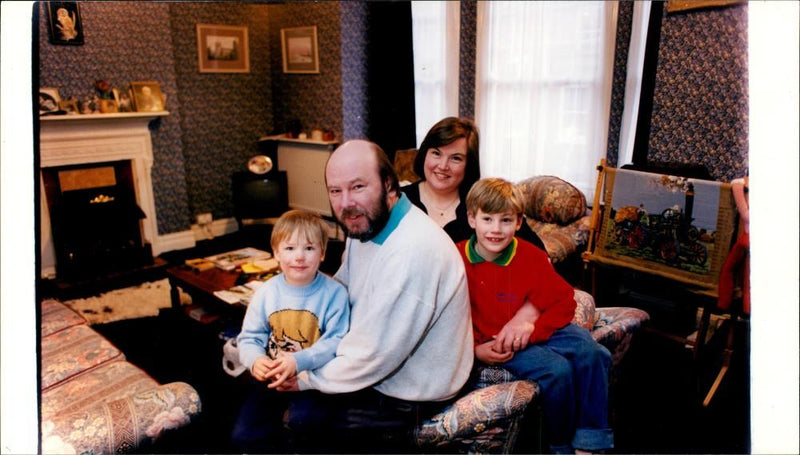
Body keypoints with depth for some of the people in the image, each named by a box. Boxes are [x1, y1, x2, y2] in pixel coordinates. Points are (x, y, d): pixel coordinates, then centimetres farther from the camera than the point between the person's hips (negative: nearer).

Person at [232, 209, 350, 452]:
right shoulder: (266, 293, -3)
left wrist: (299, 361, -29)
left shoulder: (334, 293, -13)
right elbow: (249, 337, 4)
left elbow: (335, 341, -17)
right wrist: (255, 360, -18)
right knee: (244, 435, -3)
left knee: (302, 419, -28)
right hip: (272, 378, 4)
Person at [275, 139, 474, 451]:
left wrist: (308, 379, -12)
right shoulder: (365, 223, -2)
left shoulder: (412, 252, -32)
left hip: (411, 398, -8)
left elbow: (375, 354, -27)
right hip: (371, 365, 8)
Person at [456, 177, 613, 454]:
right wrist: (475, 349, -19)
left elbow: (564, 300, -3)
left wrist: (532, 326, -19)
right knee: (556, 369, -25)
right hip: (492, 341, -4)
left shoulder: (531, 256, -3)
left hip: (538, 328, 4)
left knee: (593, 353, -15)